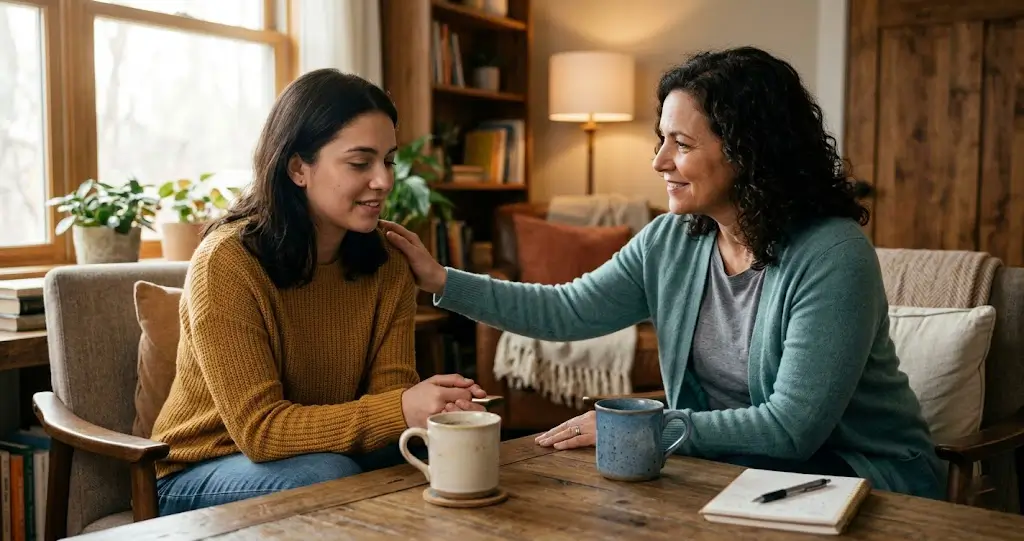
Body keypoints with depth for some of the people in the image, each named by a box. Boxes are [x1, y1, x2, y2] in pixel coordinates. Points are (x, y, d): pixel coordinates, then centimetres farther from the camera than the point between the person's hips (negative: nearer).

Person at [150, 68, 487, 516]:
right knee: (328, 475, -33)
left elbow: (389, 390, -11)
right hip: (198, 478, -4)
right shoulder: (227, 261, -23)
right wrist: (401, 411, -38)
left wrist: (436, 408, -35)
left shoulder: (386, 265, -5)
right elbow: (259, 428, -26)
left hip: (326, 455, 4)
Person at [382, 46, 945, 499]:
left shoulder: (831, 255, -23)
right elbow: (569, 311, 1)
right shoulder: (670, 241, -3)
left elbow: (791, 429, -25)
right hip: (730, 467, 6)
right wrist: (441, 280, -5)